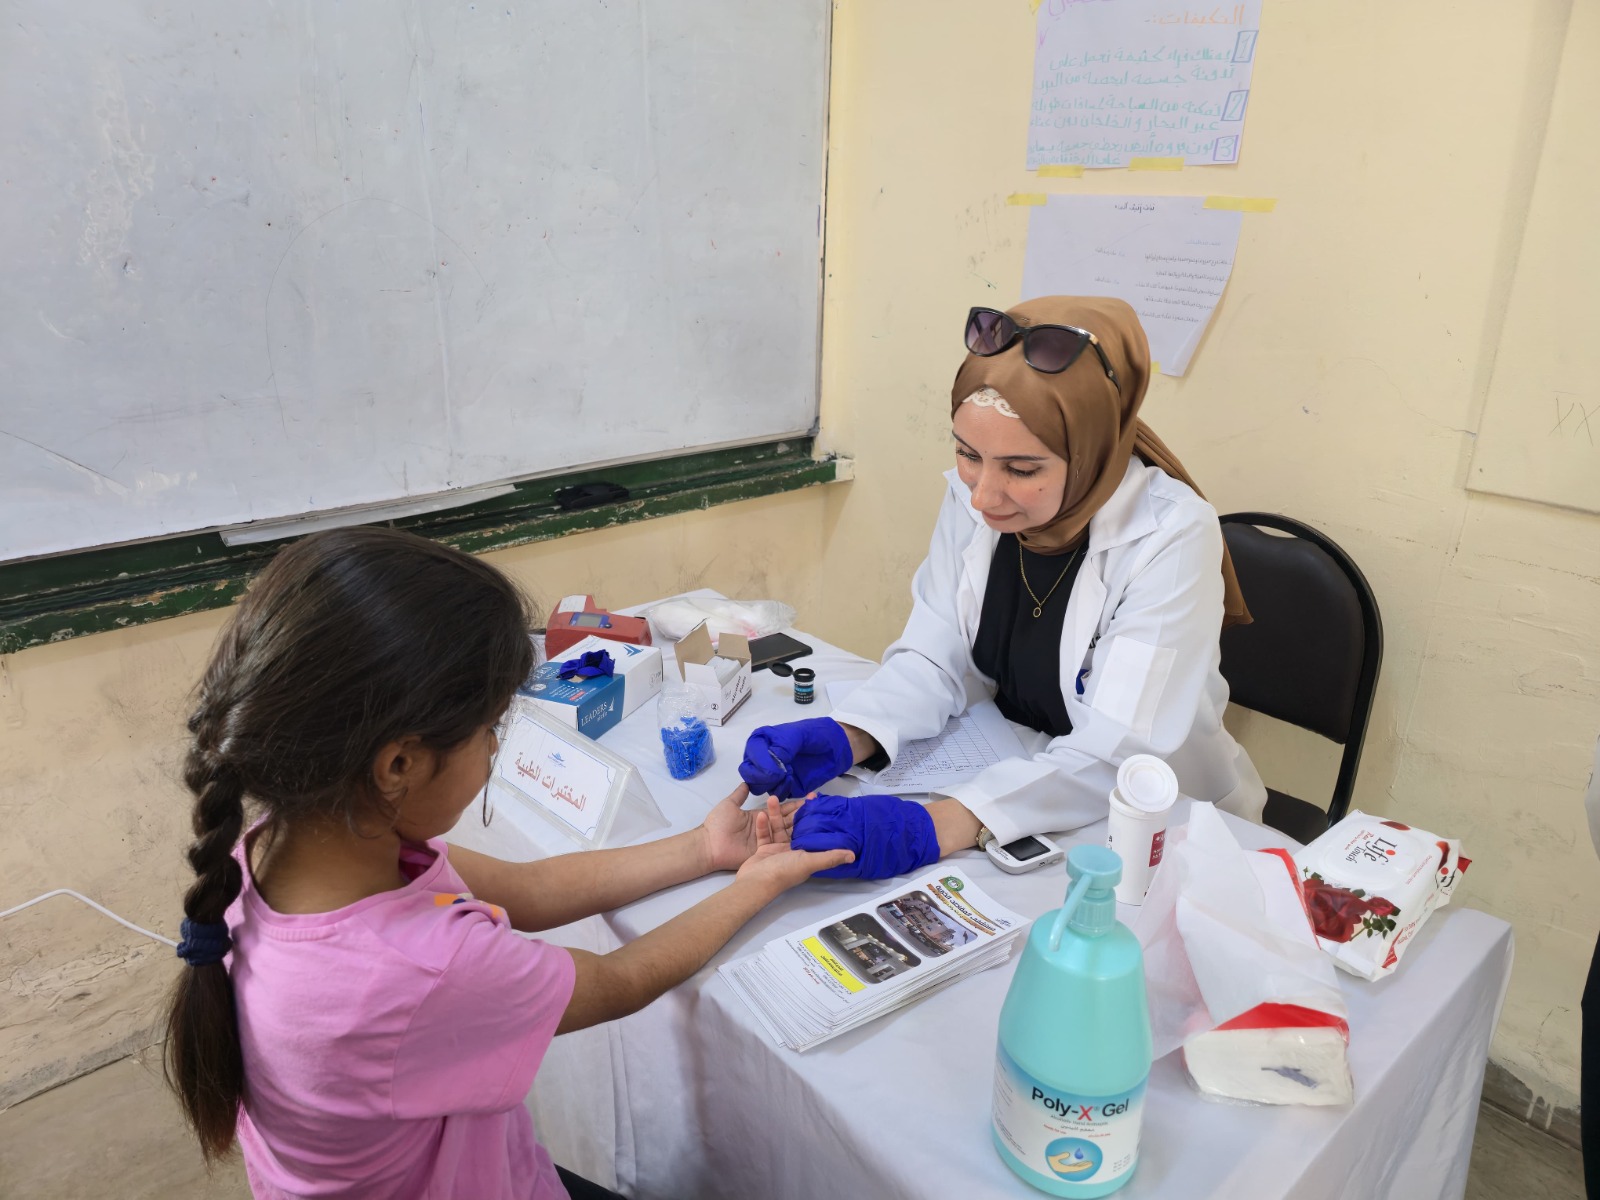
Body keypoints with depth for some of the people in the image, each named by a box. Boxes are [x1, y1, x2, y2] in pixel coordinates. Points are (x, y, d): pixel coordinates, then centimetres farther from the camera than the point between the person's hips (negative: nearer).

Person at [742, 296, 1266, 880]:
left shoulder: (1172, 539, -24)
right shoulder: (970, 497, -9)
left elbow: (1120, 752, -29)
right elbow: (933, 660, -5)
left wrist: (937, 826, -41)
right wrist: (843, 738, -26)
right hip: (1015, 777, 5)